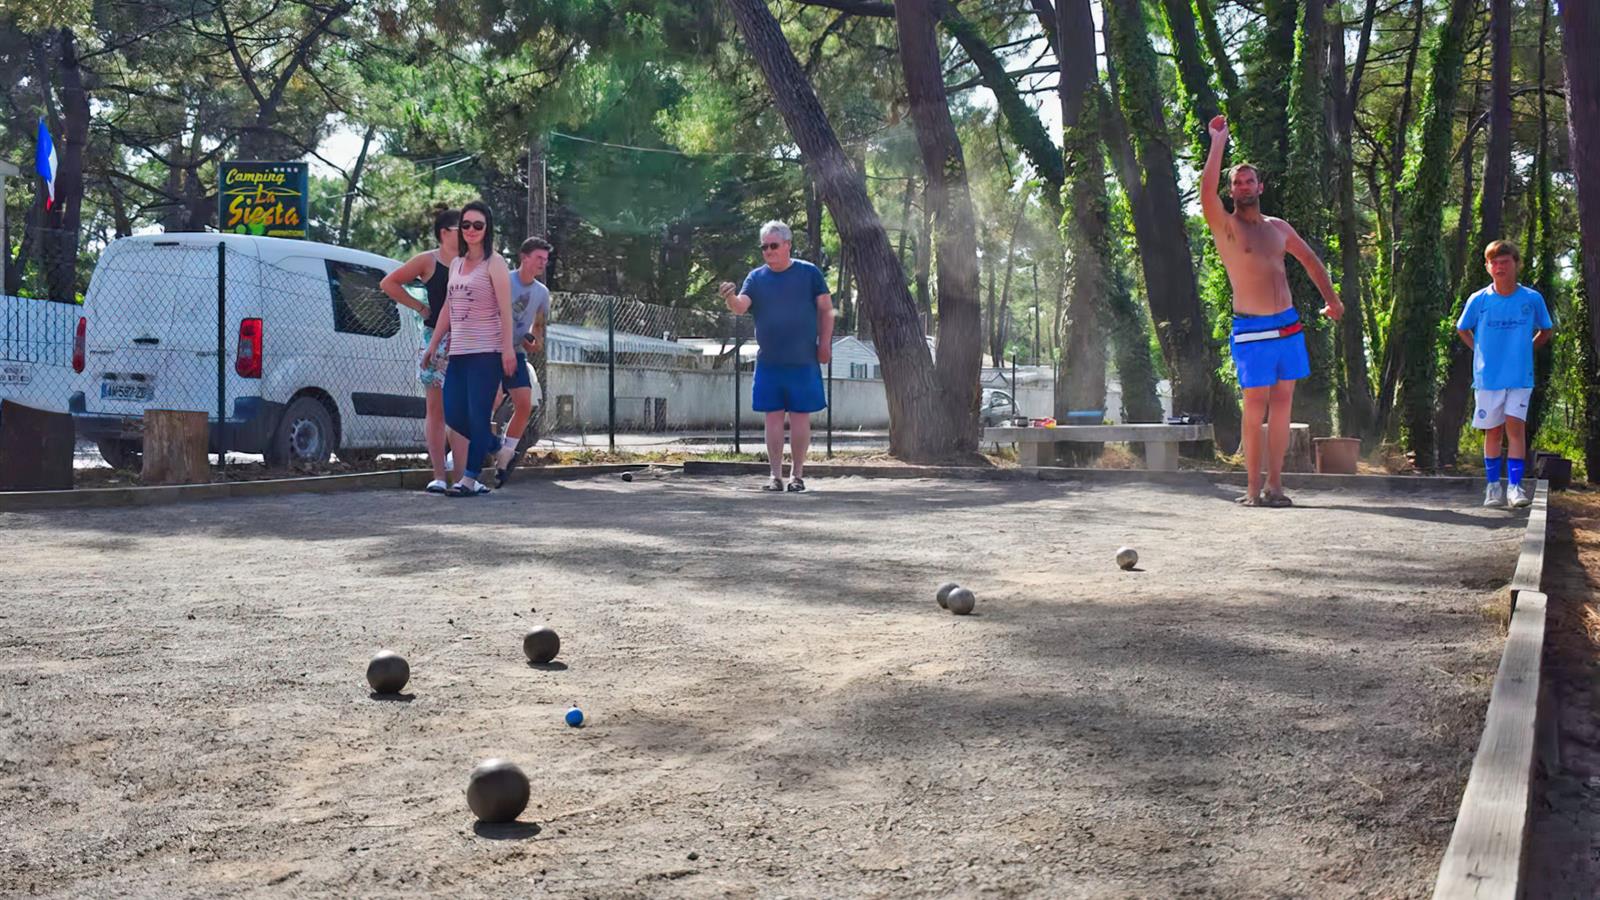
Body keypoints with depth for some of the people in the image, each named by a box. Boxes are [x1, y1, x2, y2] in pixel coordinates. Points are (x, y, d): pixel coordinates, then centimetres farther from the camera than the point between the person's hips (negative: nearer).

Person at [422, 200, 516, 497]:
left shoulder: (494, 262, -2)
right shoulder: (456, 264, 17)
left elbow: (505, 308, -8)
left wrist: (508, 348, -15)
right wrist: (433, 344, 20)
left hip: (486, 352, -7)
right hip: (458, 351, 7)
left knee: (477, 415, -8)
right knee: (453, 415, 1)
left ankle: (470, 479, -6)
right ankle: (492, 444, 24)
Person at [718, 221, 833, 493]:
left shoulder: (809, 273, 1)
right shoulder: (756, 277, 6)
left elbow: (826, 309, 3)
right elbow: (741, 307, -7)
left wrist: (825, 343, -3)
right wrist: (730, 298, -29)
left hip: (803, 361, -2)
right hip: (768, 363, 2)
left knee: (800, 416, 2)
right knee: (773, 417, 4)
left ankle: (797, 474, 11)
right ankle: (775, 476, 8)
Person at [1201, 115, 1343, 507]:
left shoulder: (1278, 227, 15)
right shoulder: (1225, 226, -2)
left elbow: (1309, 259, 26)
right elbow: (1206, 189, -19)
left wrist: (1330, 297, 20)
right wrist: (1218, 142, -14)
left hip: (1288, 327, 6)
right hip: (1252, 331, -6)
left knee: (1282, 405, 5)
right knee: (1255, 408, -6)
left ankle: (1274, 484, 10)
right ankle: (1253, 487, 0)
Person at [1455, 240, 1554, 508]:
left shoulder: (1532, 299, -1)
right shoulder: (1478, 300, 0)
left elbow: (1546, 330, 15)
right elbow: (1462, 330, 16)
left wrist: (1525, 349, 5)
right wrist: (1481, 351, 7)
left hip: (1520, 377, -1)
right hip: (1488, 376, 1)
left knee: (1515, 426, -13)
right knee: (1493, 431, 5)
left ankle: (1515, 486, -12)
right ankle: (1493, 486, 15)